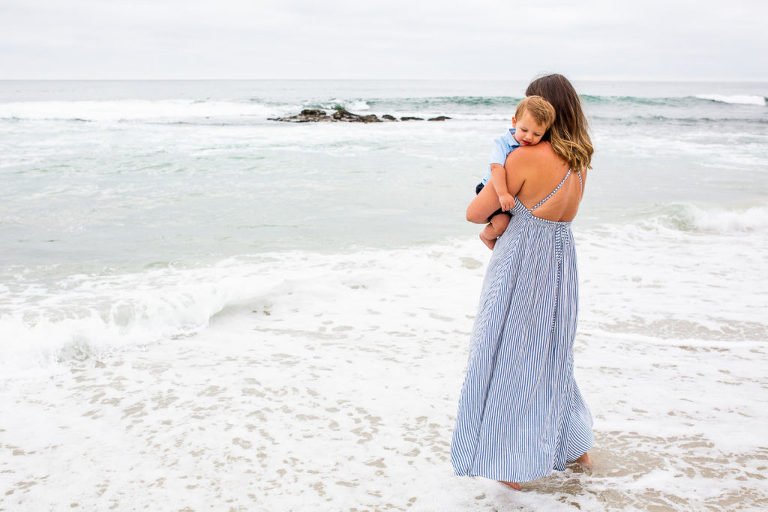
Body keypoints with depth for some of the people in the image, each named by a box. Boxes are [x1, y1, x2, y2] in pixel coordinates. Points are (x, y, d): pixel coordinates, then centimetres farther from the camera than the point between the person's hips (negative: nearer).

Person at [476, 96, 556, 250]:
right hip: (493, 190, -6)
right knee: (502, 222, -23)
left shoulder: (538, 147, -7)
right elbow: (497, 168, -39)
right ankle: (486, 236, 11)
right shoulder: (503, 143, -24)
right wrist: (503, 194, -50)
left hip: (518, 193, 6)